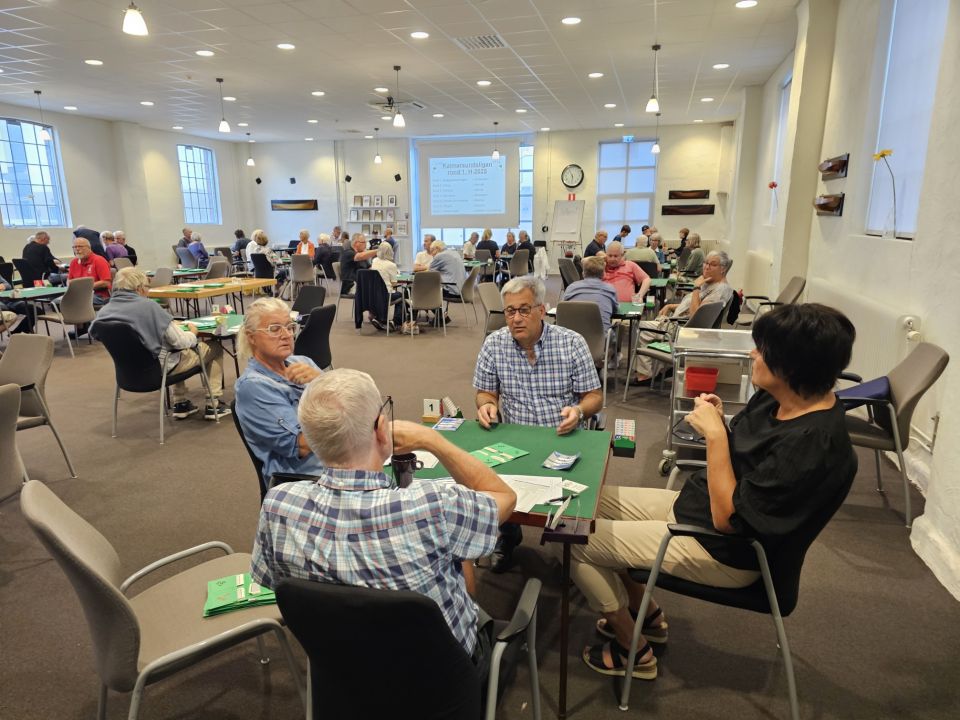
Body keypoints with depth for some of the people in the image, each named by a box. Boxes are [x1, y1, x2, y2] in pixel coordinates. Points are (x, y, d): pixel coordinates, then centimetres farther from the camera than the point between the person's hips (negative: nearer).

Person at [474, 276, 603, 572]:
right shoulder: (493, 344, -1)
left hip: (563, 440, -1)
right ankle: (508, 534, 13)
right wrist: (487, 404, -13)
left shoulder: (572, 343, -5)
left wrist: (579, 410, -21)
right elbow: (485, 392, 10)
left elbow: (594, 397, 1)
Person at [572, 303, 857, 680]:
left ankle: (633, 652, 16)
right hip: (690, 504, 9)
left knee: (578, 539, -7)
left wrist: (715, 433, -27)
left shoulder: (812, 444, -30)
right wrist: (718, 422, -11)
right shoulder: (776, 398, -4)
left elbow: (727, 517, -27)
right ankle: (646, 613, 24)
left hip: (721, 550, -9)